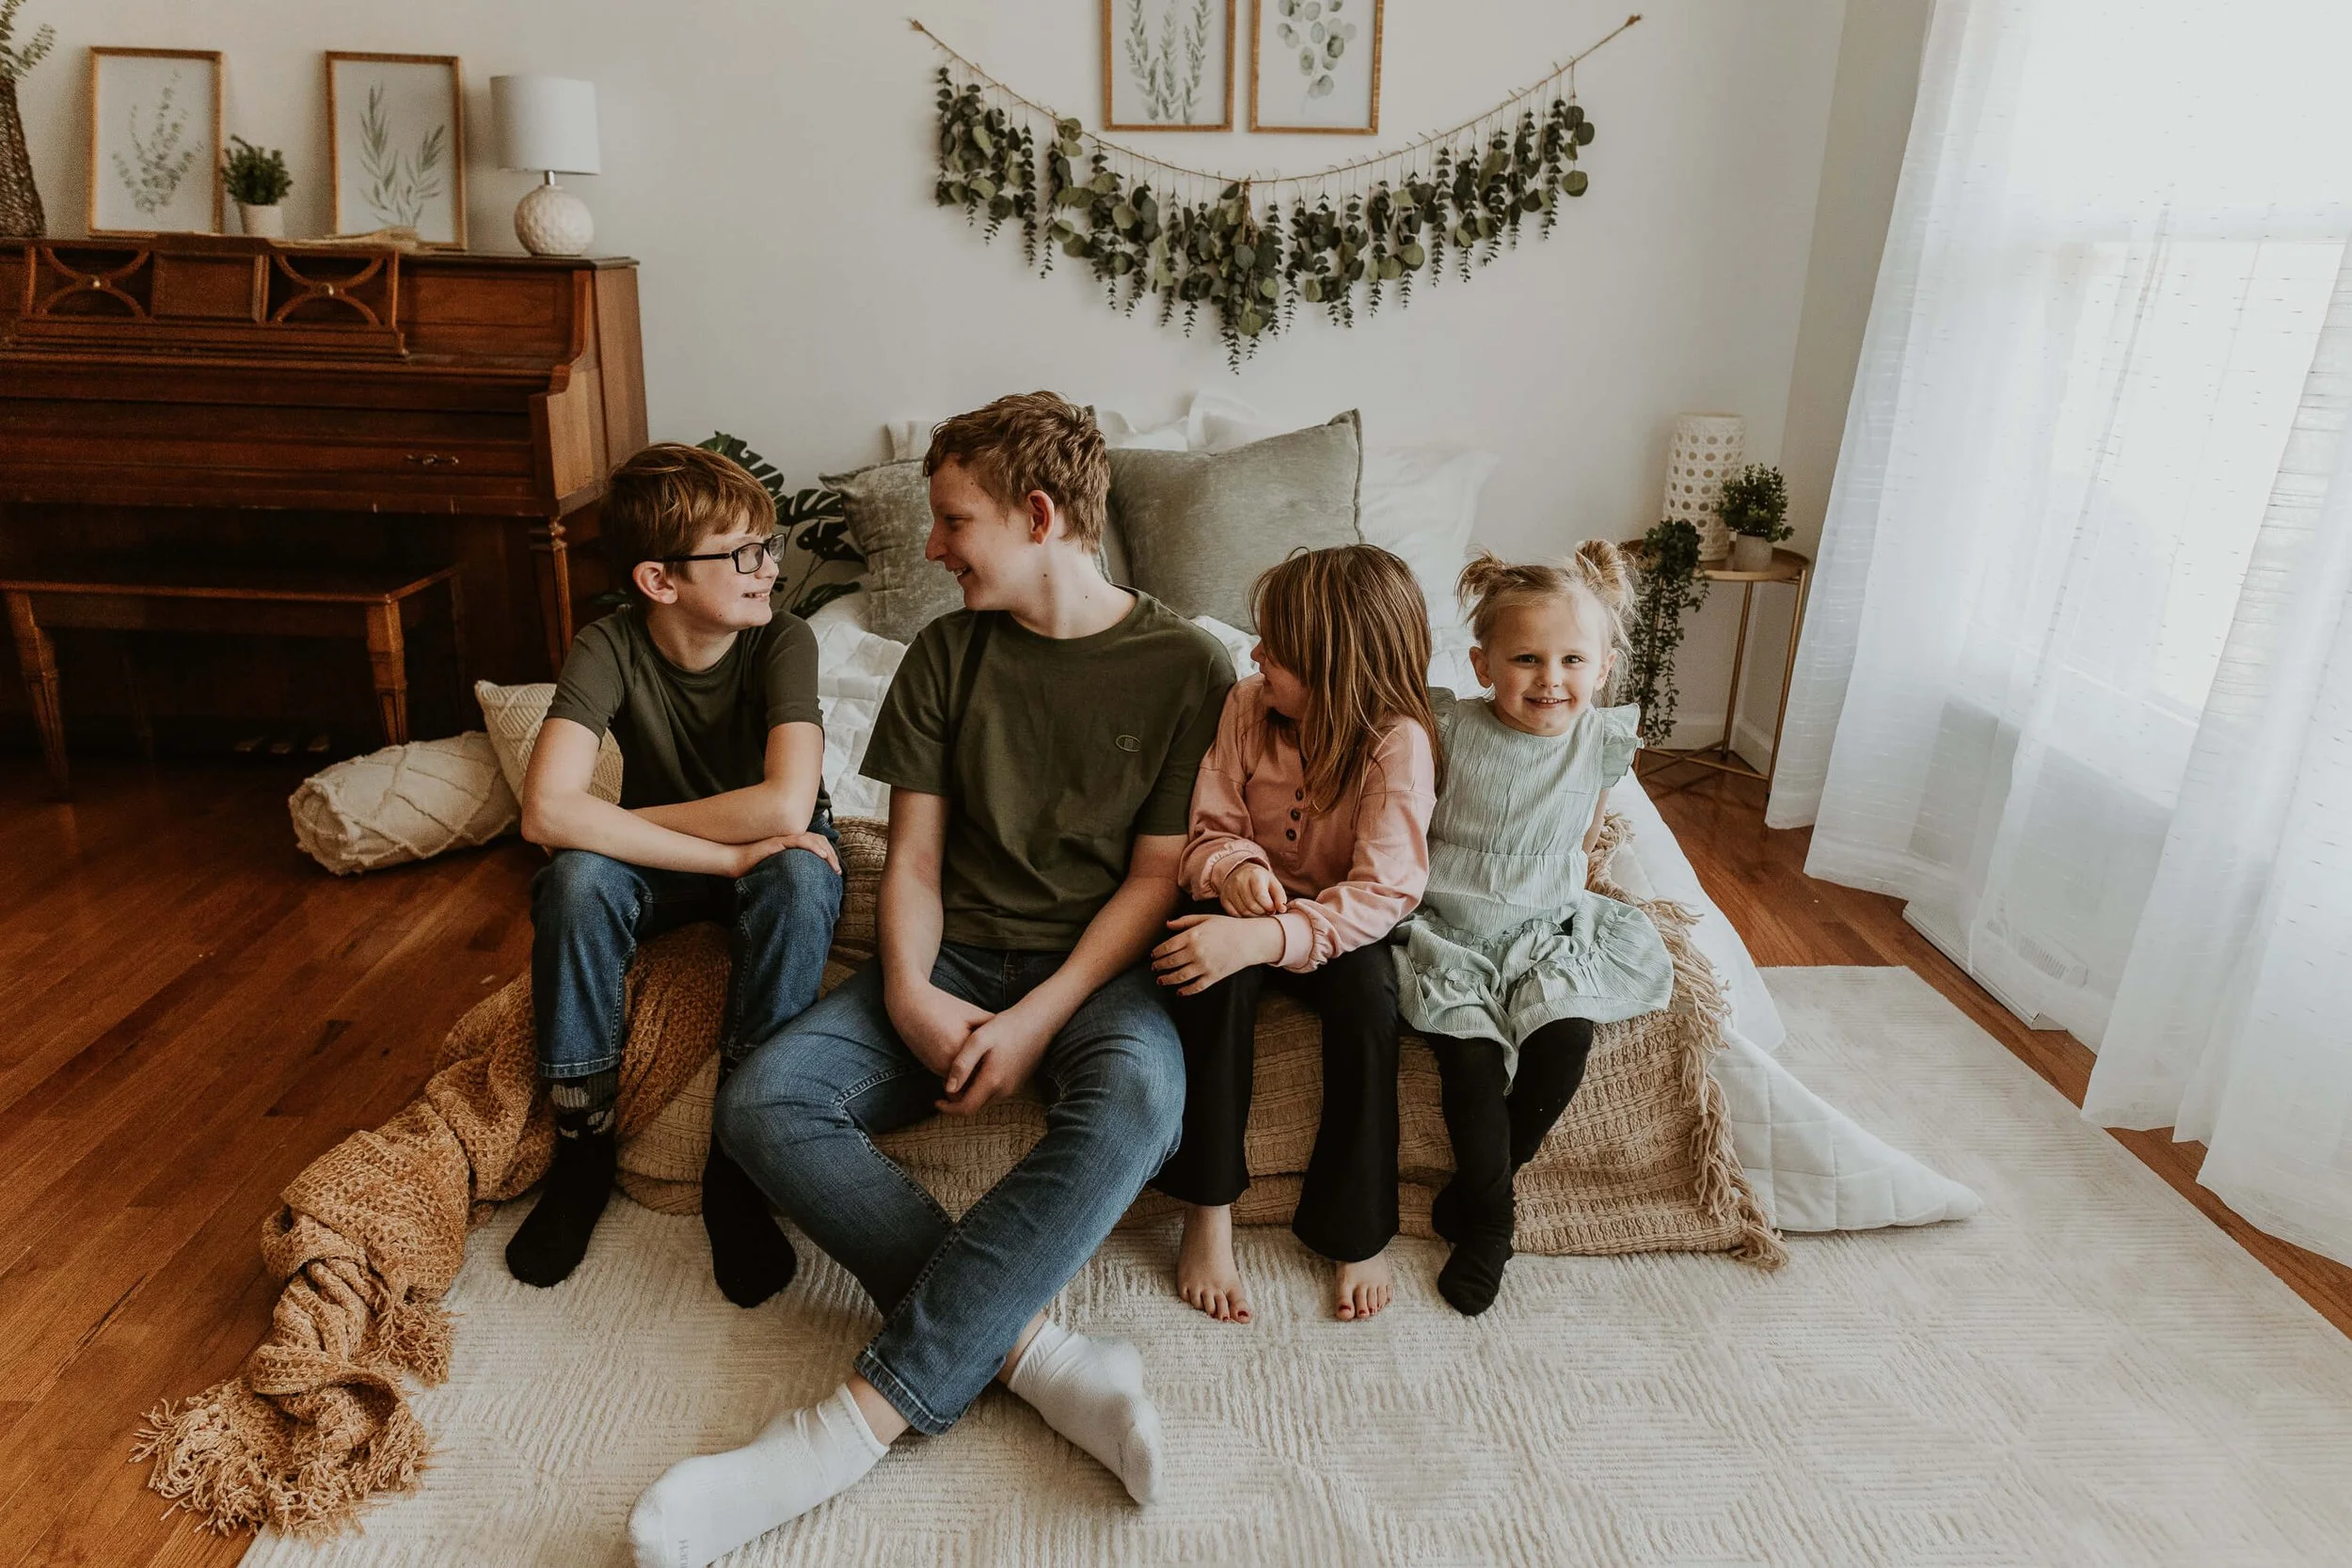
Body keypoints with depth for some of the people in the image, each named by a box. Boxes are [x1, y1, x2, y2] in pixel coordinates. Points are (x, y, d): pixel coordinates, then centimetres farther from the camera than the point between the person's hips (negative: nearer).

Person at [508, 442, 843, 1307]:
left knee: (800, 878, -35)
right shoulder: (609, 647, -20)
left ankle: (739, 1162, -21)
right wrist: (729, 852, -37)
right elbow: (547, 811, -35)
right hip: (666, 870, 1)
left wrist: (614, 818, -27)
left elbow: (786, 807, -37)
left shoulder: (784, 640, -23)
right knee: (575, 876, -30)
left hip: (773, 855, -1)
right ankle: (582, 1144, -11)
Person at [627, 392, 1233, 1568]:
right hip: (955, 955, 4)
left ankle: (861, 1416, -33)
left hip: (1097, 968, -3)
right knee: (762, 1101, -22)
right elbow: (912, 860, 5)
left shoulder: (1187, 667, -3)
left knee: (1135, 1104, -38)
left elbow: (1158, 876, -6)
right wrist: (912, 998, -14)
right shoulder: (949, 653, 7)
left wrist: (1038, 1019, -18)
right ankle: (1032, 1347, -28)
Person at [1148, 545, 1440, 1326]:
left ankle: (1356, 1230, -12)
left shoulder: (1398, 742, -21)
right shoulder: (1248, 706, -9)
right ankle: (1208, 1212, -19)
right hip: (1254, 903, 2)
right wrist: (1233, 869, -30)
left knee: (1368, 990, -32)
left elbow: (1386, 890, -28)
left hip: (1337, 925, -2)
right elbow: (1210, 829, -4)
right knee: (1212, 969, -30)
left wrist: (1261, 939, -40)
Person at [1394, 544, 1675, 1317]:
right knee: (1469, 1051, -22)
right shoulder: (1450, 729, -10)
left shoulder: (1603, 742, -2)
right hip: (1448, 928, -2)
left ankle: (1473, 1188, 0)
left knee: (1566, 1038, -21)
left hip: (1545, 929, 2)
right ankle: (1490, 1218, 0)